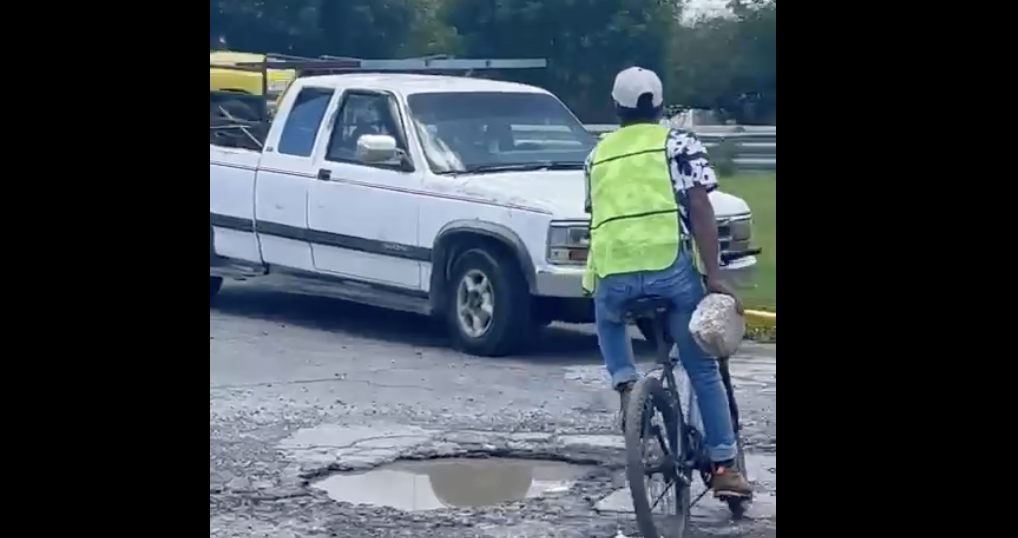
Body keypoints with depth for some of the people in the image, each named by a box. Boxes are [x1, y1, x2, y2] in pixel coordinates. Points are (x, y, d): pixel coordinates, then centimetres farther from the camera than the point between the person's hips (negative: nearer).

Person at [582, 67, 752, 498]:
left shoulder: (598, 155, 23)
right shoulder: (678, 143, 11)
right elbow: (700, 208, -1)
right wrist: (714, 274, -4)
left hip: (612, 272, 3)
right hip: (670, 266, -2)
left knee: (609, 322, 37)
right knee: (702, 368, 13)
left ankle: (625, 386, 11)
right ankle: (725, 466, 11)